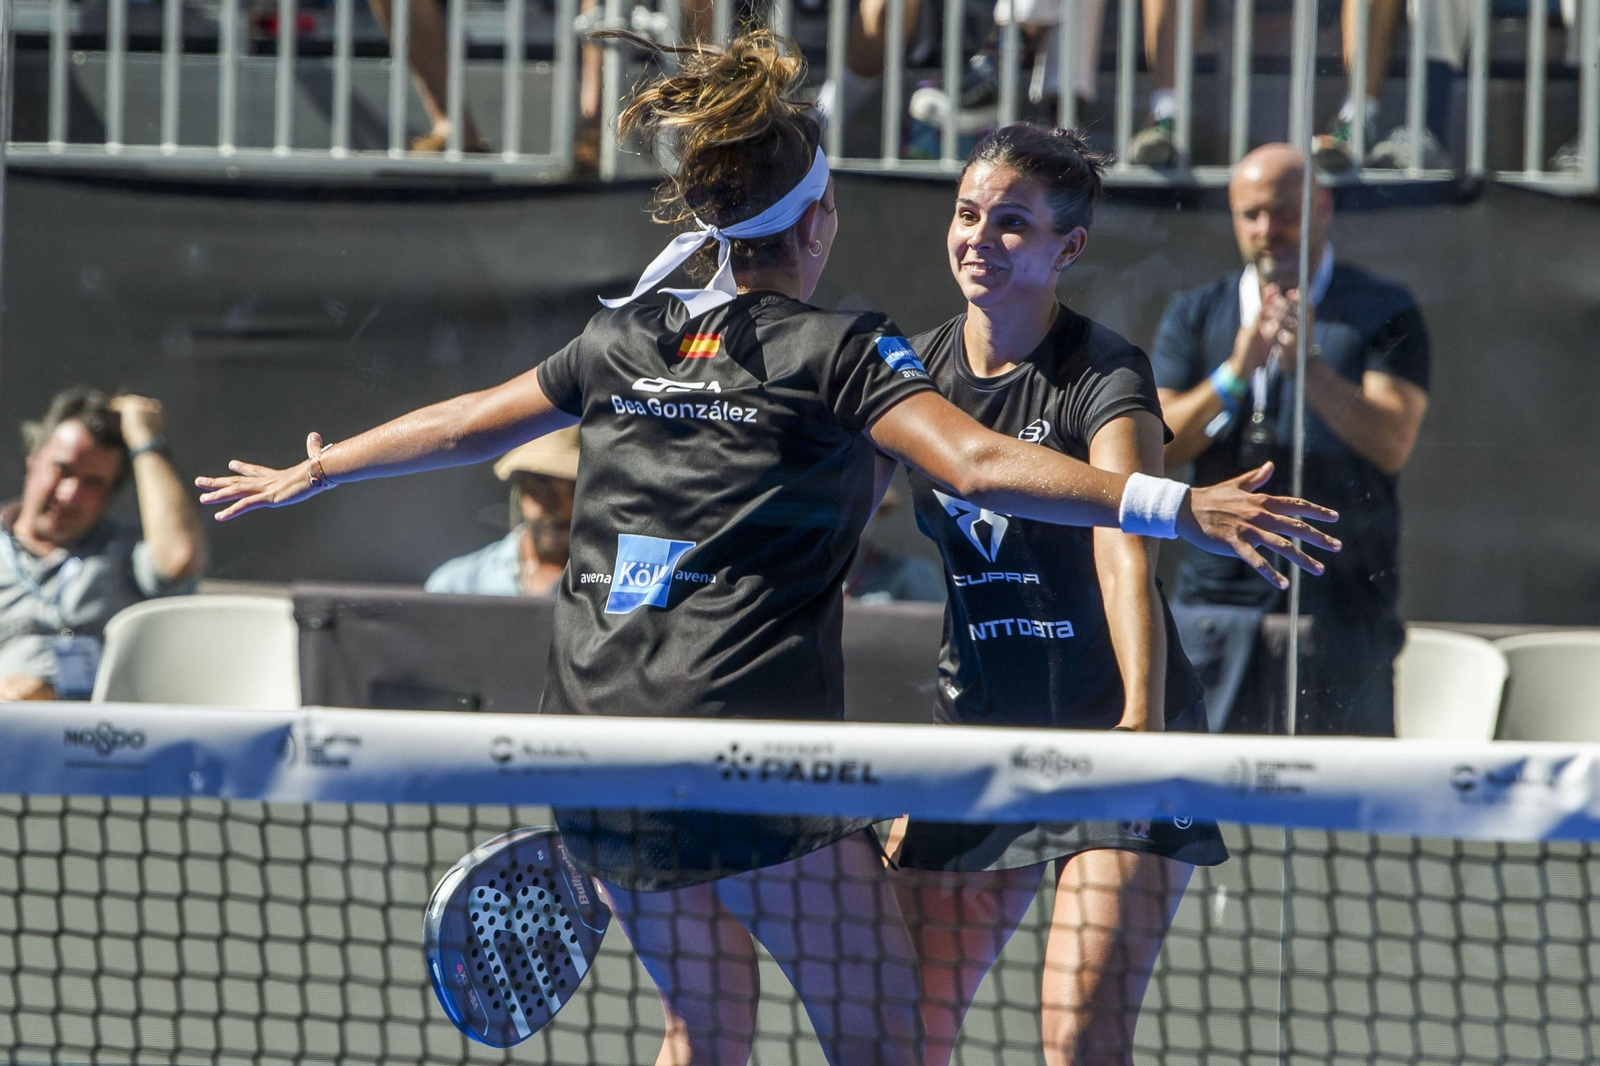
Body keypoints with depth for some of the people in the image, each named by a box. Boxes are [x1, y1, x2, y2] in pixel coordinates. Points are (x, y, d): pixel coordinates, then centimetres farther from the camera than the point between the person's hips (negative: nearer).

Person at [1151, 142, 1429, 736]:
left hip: (1340, 602, -2)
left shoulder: (1383, 314, 4)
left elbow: (1392, 443, -9)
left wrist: (1309, 366, -22)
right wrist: (1234, 373, -15)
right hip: (1216, 594, 2)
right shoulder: (1195, 315, 13)